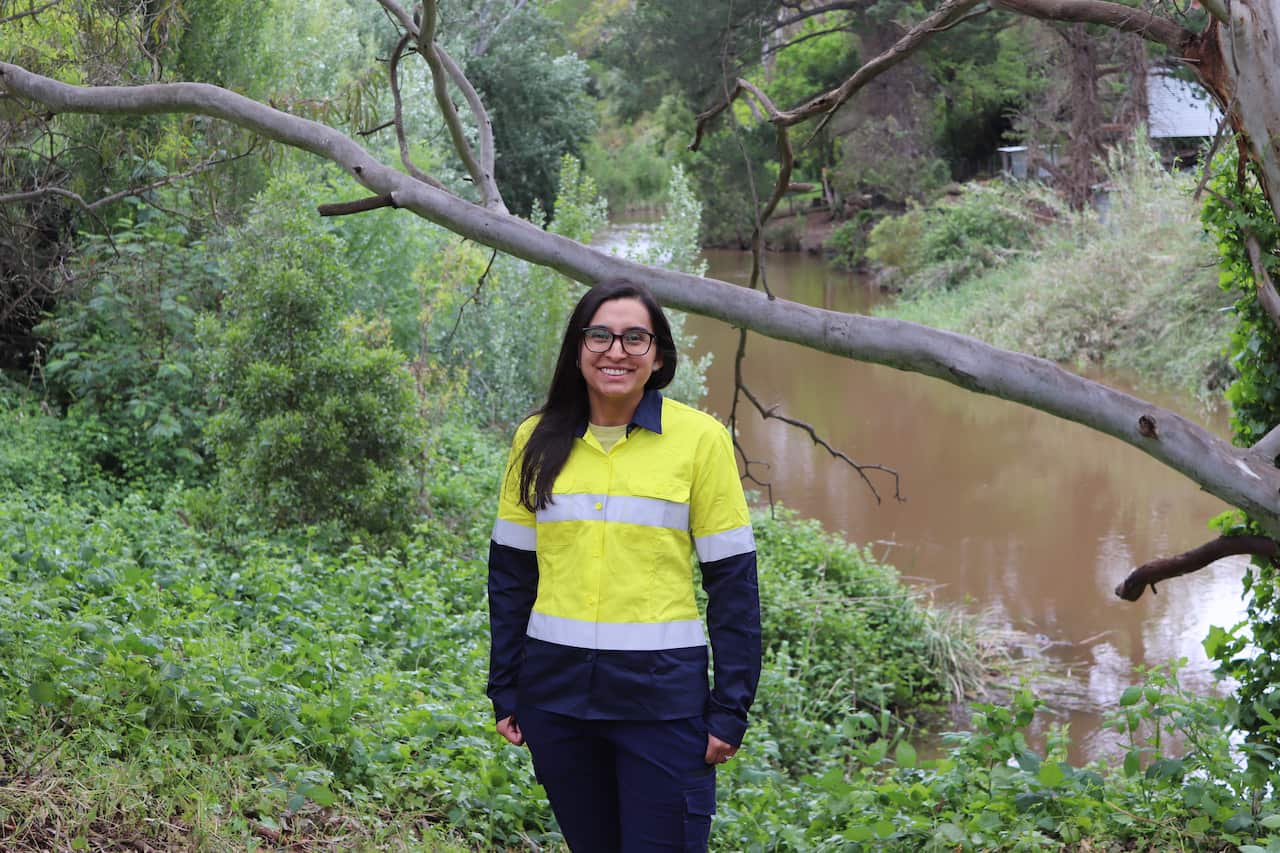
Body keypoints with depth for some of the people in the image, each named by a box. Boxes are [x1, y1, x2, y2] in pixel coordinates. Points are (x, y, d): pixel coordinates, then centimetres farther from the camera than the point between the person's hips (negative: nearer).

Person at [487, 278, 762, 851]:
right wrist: (504, 692, 7)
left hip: (663, 694, -3)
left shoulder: (700, 439, -5)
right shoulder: (539, 440, 4)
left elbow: (733, 582, -4)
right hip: (554, 689, 3)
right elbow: (511, 574, 10)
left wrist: (730, 711, -7)